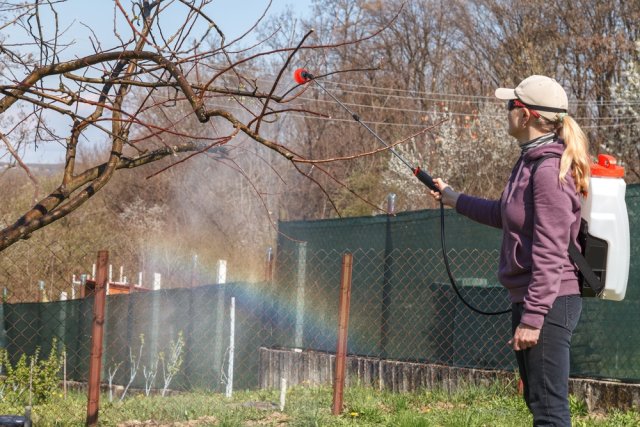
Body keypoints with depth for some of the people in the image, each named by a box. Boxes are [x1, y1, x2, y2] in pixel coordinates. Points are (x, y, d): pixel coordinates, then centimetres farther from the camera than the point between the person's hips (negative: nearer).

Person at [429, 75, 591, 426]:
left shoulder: (549, 170, -18)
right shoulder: (530, 162, 12)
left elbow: (550, 254, -22)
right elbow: (507, 215, 29)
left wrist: (532, 318, -23)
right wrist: (455, 199, 38)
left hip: (548, 301, -11)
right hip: (525, 297, 11)